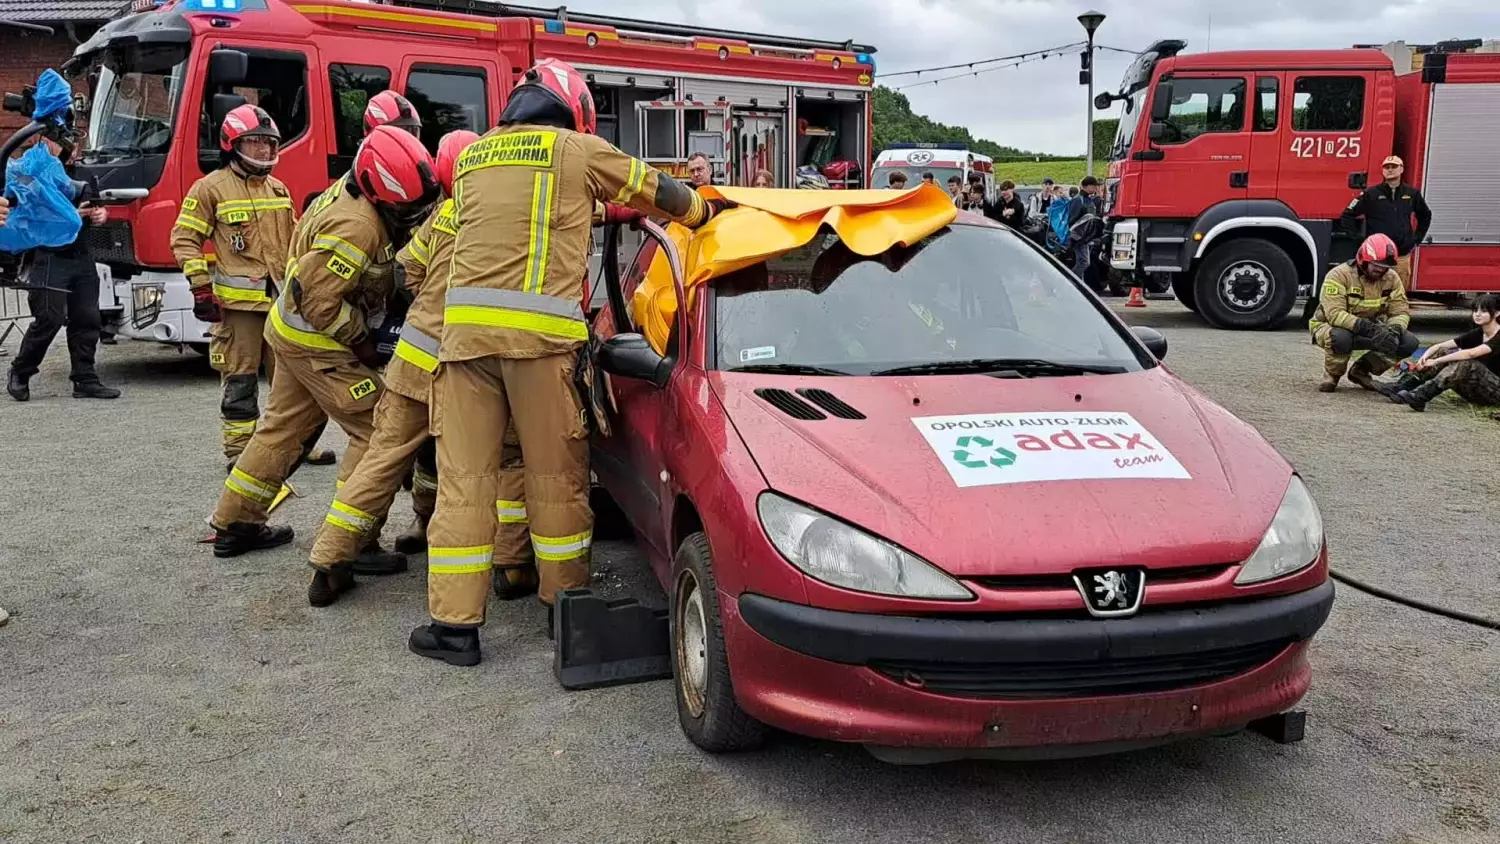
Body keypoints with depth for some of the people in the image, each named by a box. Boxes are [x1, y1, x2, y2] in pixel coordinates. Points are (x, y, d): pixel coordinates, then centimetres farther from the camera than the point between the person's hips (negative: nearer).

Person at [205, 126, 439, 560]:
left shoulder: (346, 194, 3)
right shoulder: (357, 227, -28)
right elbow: (319, 299, -29)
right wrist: (361, 340, -18)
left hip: (292, 330, 10)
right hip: (319, 343, -10)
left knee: (283, 426, 20)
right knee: (375, 431, -6)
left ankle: (234, 525, 31)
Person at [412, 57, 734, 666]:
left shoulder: (473, 156, 23)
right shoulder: (577, 149, 9)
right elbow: (654, 191, 19)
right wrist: (706, 210, 37)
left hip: (464, 324, 4)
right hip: (541, 331, -4)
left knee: (463, 476, 4)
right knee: (556, 474, 8)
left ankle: (454, 624, 5)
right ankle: (565, 601, 21)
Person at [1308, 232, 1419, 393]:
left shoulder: (1391, 278, -7)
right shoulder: (1339, 275, -24)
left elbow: (1401, 312, -7)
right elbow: (1335, 314, -34)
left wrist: (1393, 330, -32)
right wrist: (1370, 328, -44)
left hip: (1368, 332, 6)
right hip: (1330, 326, -5)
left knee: (1409, 342, -16)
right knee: (1341, 338, -42)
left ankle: (1361, 370, 5)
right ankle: (1332, 375, -8)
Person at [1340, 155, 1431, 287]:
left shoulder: (1412, 194, 10)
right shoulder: (1371, 193, -1)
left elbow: (1425, 216, 28)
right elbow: (1347, 216, 0)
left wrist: (1417, 239, 18)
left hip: (1403, 257, 4)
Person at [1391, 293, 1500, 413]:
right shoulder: (1476, 334, 7)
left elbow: (1471, 353, -30)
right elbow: (1439, 346, -2)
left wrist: (1436, 361, -31)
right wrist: (1425, 356, -24)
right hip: (1474, 390, 7)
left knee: (1466, 363, -34)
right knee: (1444, 352, -10)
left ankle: (1419, 397, -45)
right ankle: (1405, 387, -25)